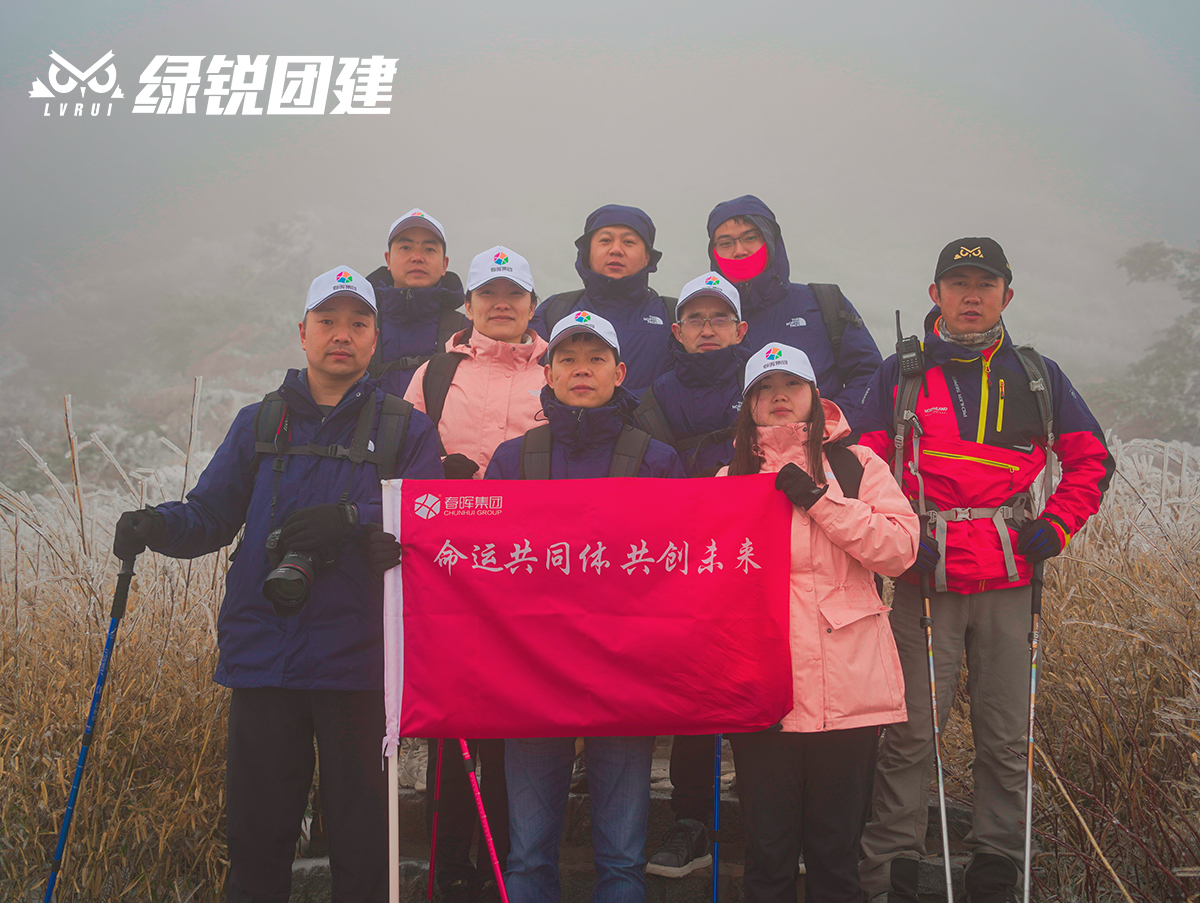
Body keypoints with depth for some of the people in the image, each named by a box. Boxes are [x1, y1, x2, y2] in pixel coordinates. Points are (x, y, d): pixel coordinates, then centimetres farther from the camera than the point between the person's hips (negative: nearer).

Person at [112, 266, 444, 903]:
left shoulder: (406, 431, 7)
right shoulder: (258, 424, 15)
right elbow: (212, 514, 10)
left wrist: (352, 519, -21)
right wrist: (158, 525, -11)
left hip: (354, 658, -2)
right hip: (262, 653, 2)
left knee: (360, 833, 6)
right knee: (256, 825, 10)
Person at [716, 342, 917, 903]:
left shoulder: (856, 465, 8)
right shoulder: (731, 478, 13)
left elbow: (900, 550, -5)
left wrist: (818, 499, -11)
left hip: (844, 688, -1)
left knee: (836, 851, 8)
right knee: (768, 852, 7)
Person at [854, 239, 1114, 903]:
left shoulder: (1036, 377, 10)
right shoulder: (899, 375, 5)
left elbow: (1091, 458, 16)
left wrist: (1055, 527, 3)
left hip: (1009, 580, 2)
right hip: (924, 580, -2)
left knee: (1005, 736, 8)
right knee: (911, 733, -1)